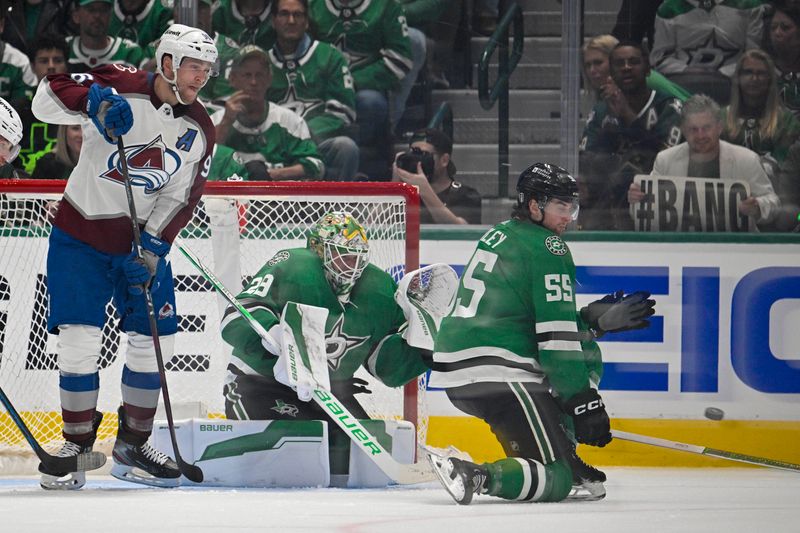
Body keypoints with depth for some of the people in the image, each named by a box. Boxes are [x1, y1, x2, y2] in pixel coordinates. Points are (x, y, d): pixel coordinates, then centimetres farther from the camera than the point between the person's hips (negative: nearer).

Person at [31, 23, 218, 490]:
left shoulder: (199, 130, 0)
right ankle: (77, 447, 3)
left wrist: (151, 250, -15)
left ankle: (132, 447, 18)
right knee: (80, 342, -11)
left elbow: (180, 199, -3)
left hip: (144, 240, 5)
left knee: (155, 340, 2)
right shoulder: (119, 90, -15)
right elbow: (47, 99, -21)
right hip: (81, 235, -5)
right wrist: (94, 100, -39)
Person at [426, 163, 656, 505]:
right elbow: (557, 338, -12)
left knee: (587, 357, 25)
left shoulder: (501, 235, 21)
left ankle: (563, 457, 17)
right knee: (555, 480, -11)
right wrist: (585, 403, -9)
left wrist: (596, 319, 20)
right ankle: (473, 476, -31)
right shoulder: (546, 247, -6)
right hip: (494, 372, -10)